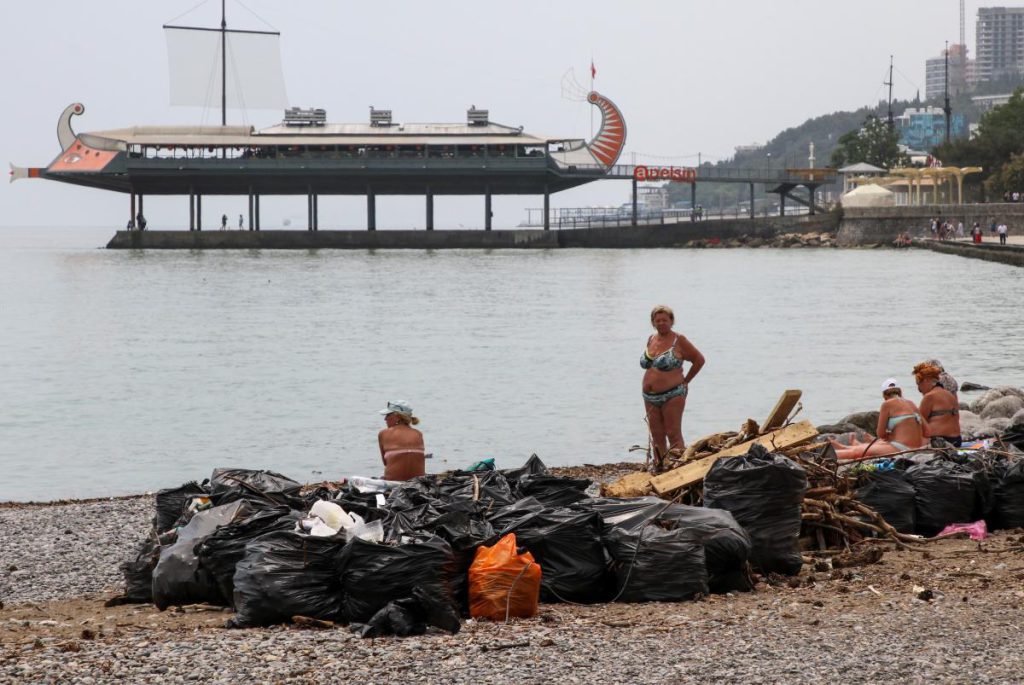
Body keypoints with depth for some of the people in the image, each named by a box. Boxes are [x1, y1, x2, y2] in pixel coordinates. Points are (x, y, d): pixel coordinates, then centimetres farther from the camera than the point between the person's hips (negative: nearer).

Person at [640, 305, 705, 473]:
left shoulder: (678, 341, -8)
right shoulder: (651, 340, 11)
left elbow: (699, 359, -3)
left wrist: (685, 381, -2)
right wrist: (651, 380, 14)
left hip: (672, 395, -6)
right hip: (650, 396, 6)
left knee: (673, 433, -8)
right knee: (656, 434, 9)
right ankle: (658, 465, 14)